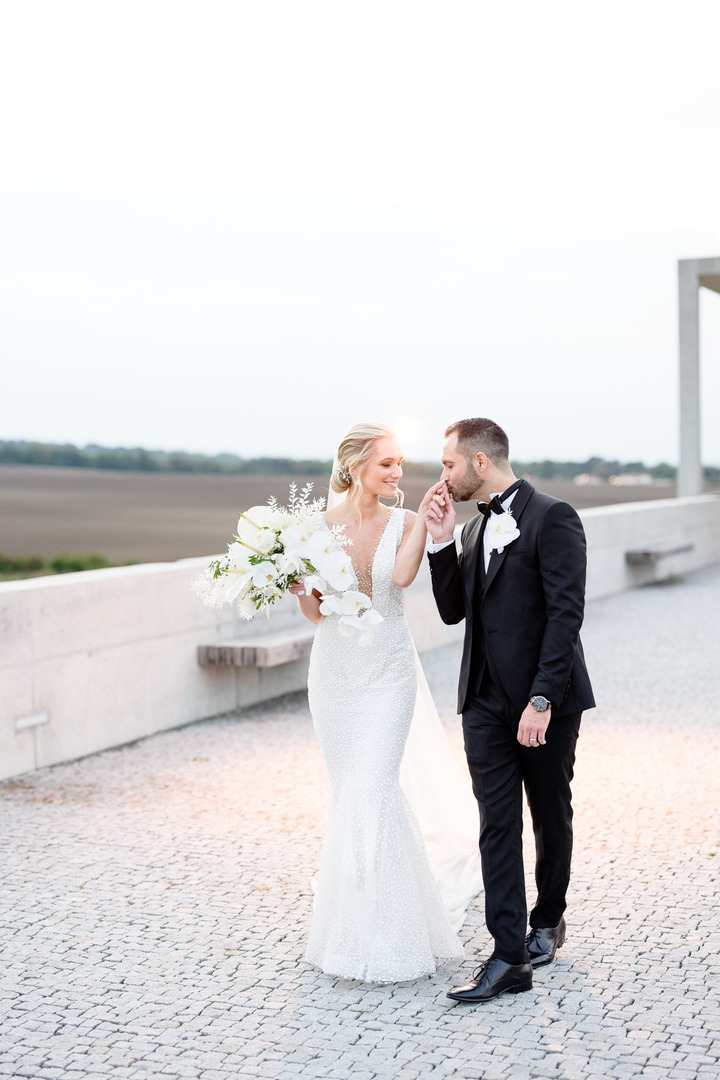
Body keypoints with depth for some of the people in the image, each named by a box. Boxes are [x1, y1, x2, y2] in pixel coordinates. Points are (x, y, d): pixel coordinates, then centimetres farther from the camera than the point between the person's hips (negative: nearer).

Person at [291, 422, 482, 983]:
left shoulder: (405, 522, -4)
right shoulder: (319, 525, 0)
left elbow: (402, 575, -25)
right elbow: (314, 610, 5)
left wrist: (426, 515, -23)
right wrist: (297, 585, -14)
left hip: (388, 671, -2)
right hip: (334, 668, 3)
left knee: (372, 794, -10)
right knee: (349, 794, 11)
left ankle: (380, 938, 1)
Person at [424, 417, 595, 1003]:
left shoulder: (552, 518, -11)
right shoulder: (477, 528, 14)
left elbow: (565, 615, -17)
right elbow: (453, 610, 13)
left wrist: (542, 700, -23)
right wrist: (441, 542, 1)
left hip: (546, 700, -6)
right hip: (486, 702, 6)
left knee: (552, 820, 11)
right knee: (497, 825, 0)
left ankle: (547, 919, 32)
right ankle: (509, 957, 0)